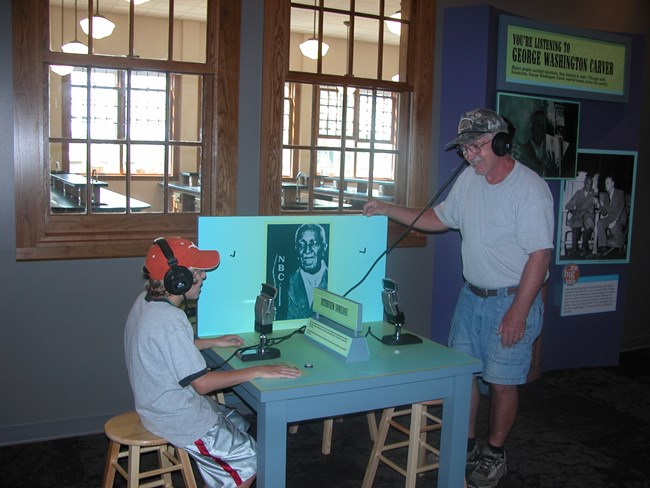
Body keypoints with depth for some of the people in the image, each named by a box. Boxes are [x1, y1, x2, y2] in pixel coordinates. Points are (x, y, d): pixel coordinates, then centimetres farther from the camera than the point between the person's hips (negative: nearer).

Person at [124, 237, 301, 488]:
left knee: (239, 423, 23)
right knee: (251, 459, 1)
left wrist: (213, 342, 15)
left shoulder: (146, 301, -1)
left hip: (160, 404, 10)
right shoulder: (169, 319, -30)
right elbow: (202, 383, -26)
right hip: (178, 418, -10)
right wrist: (257, 371, -21)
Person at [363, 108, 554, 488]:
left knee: (502, 382, 3)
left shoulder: (530, 188, -17)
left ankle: (495, 455, 24)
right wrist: (388, 210, 9)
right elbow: (439, 219, 17)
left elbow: (540, 255, -19)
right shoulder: (469, 179, 5)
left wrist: (518, 313, -20)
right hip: (471, 295, 7)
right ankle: (468, 446, 29)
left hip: (512, 300, -6)